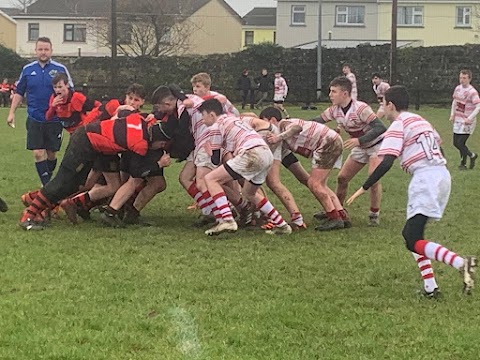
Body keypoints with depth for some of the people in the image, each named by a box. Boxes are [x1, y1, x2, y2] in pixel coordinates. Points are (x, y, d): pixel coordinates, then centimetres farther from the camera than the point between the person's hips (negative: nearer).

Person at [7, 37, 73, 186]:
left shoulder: (60, 69, -2)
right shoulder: (28, 70, 5)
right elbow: (19, 93, 13)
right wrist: (12, 112, 8)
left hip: (54, 120, -1)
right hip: (34, 120, 1)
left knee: (51, 153, 8)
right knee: (38, 153, -6)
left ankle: (48, 180, 27)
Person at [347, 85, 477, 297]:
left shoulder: (397, 126, -3)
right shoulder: (421, 121, 22)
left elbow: (386, 163, -13)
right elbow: (439, 146, 27)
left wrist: (364, 188, -8)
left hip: (425, 178, -9)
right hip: (443, 174, 9)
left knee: (413, 242, -12)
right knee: (410, 234, 16)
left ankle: (461, 263, -32)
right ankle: (430, 288, 6)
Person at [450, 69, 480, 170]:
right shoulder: (458, 88, 6)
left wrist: (470, 118, -27)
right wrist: (452, 114, 10)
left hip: (467, 122, -8)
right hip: (458, 120, 8)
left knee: (460, 143, -10)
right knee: (456, 143, 10)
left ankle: (463, 163, 13)